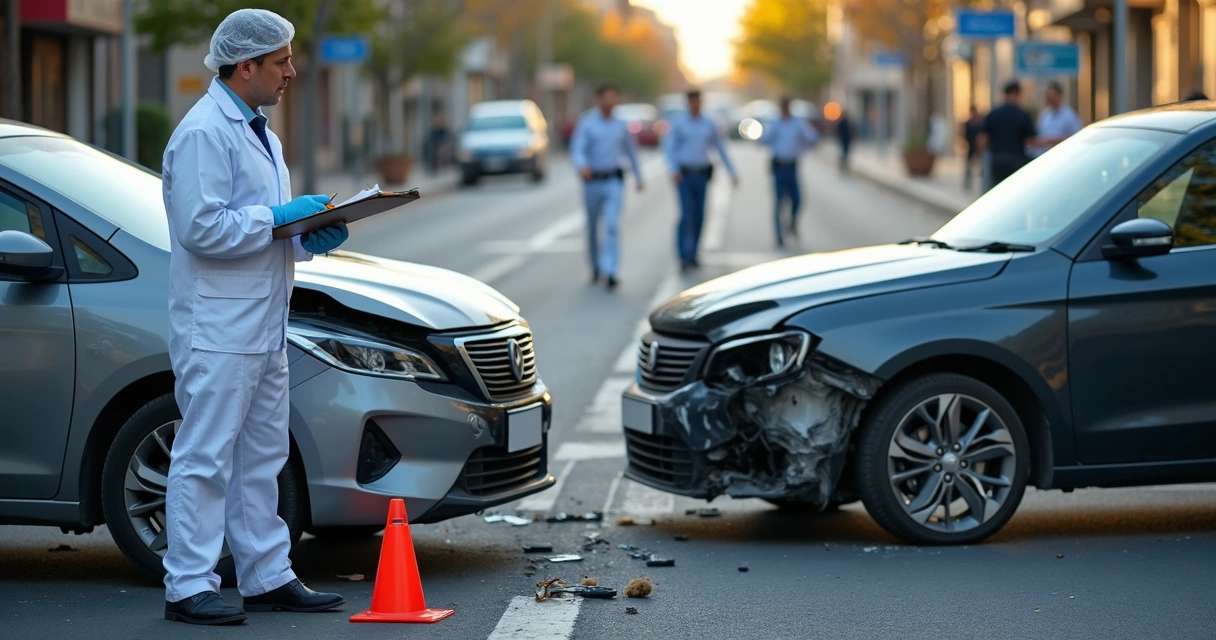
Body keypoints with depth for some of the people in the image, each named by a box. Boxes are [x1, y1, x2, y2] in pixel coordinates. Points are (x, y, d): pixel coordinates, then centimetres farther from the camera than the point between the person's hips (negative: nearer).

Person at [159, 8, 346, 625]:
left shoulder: (258, 131, 18)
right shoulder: (203, 133, -15)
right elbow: (202, 228, -23)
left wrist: (311, 235, 6)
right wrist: (280, 218, -18)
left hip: (263, 326, 10)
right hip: (217, 327, -10)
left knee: (261, 458, 14)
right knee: (205, 458, -6)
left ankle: (268, 578, 20)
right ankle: (188, 587, -3)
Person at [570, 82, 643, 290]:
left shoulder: (621, 126, 7)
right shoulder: (586, 123, -2)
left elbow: (631, 151, 19)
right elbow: (577, 149, -13)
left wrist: (639, 177, 22)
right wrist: (582, 165, -34)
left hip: (614, 181, 0)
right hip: (592, 181, 0)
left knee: (612, 225, -16)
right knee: (592, 227, 12)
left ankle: (610, 272, -21)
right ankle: (596, 265, 35)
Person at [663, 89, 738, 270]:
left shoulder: (709, 125, 5)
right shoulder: (678, 124, -3)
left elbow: (721, 149, 12)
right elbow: (668, 148, -9)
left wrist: (732, 172, 11)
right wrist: (674, 170, -25)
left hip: (701, 176, 3)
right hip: (684, 175, -3)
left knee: (698, 217, 4)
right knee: (687, 215, -15)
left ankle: (692, 255, 17)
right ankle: (684, 257, -14)